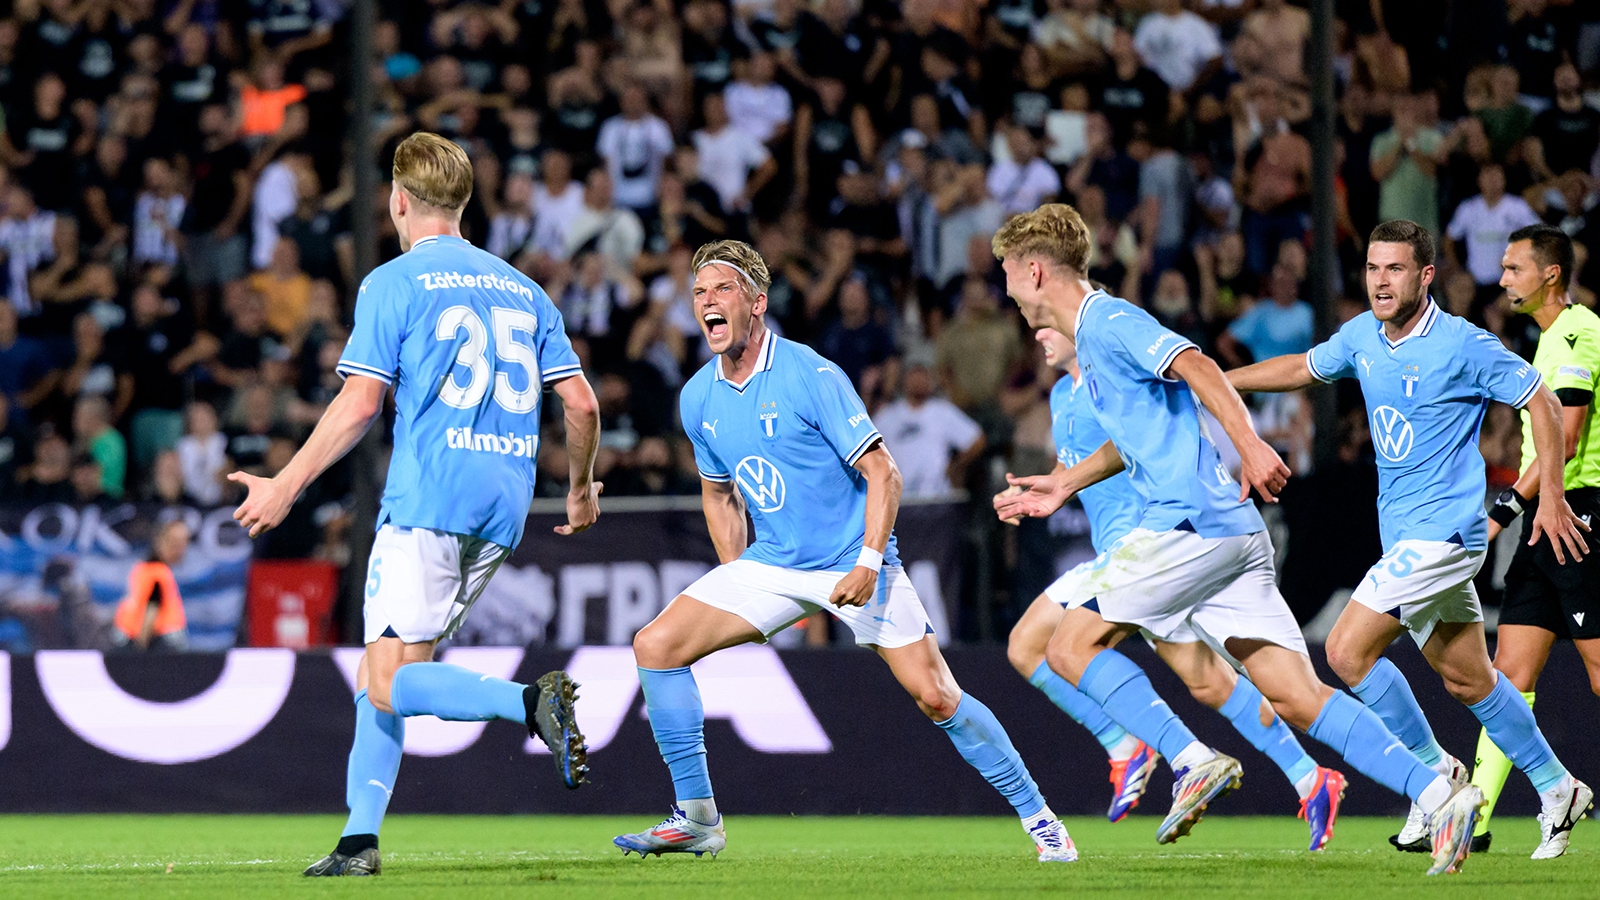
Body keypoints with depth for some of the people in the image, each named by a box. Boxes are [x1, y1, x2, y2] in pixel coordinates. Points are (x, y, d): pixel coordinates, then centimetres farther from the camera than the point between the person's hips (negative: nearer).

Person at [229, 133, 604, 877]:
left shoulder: (392, 284, -1)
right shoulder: (521, 288, 17)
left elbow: (359, 403, -9)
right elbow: (581, 403, 13)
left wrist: (285, 486, -3)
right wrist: (581, 487, 28)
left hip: (427, 500, -7)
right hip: (503, 507, 7)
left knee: (390, 683, -10)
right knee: (381, 671, 12)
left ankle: (531, 702, -32)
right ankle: (360, 838, 5)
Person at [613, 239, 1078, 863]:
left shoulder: (810, 376, -16)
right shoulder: (698, 399, 2)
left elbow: (882, 472, -15)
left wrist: (869, 563, -24)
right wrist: (735, 581, 12)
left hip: (853, 564, -5)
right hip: (772, 564, 5)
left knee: (935, 698, -13)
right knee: (656, 646, -12)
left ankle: (1037, 817, 5)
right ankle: (697, 819, -5)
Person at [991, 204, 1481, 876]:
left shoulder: (1108, 321, -5)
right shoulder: (1092, 334, 25)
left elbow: (1196, 366, -22)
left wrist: (1250, 446, -34)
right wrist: (1065, 486, 42)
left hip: (1190, 520, -9)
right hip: (1234, 534, 9)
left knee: (1072, 646, -2)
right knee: (1299, 700, -1)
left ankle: (1193, 761, -14)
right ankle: (1438, 796, -13)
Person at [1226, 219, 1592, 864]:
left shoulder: (1463, 345, -14)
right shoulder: (1360, 337, 5)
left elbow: (1542, 402, -7)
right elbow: (1305, 368, 24)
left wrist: (1551, 495, -10)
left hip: (1443, 530, -7)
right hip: (1406, 536, 7)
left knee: (1349, 650, -14)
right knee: (1467, 680, 13)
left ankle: (1436, 774, -1)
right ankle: (1556, 789, 25)